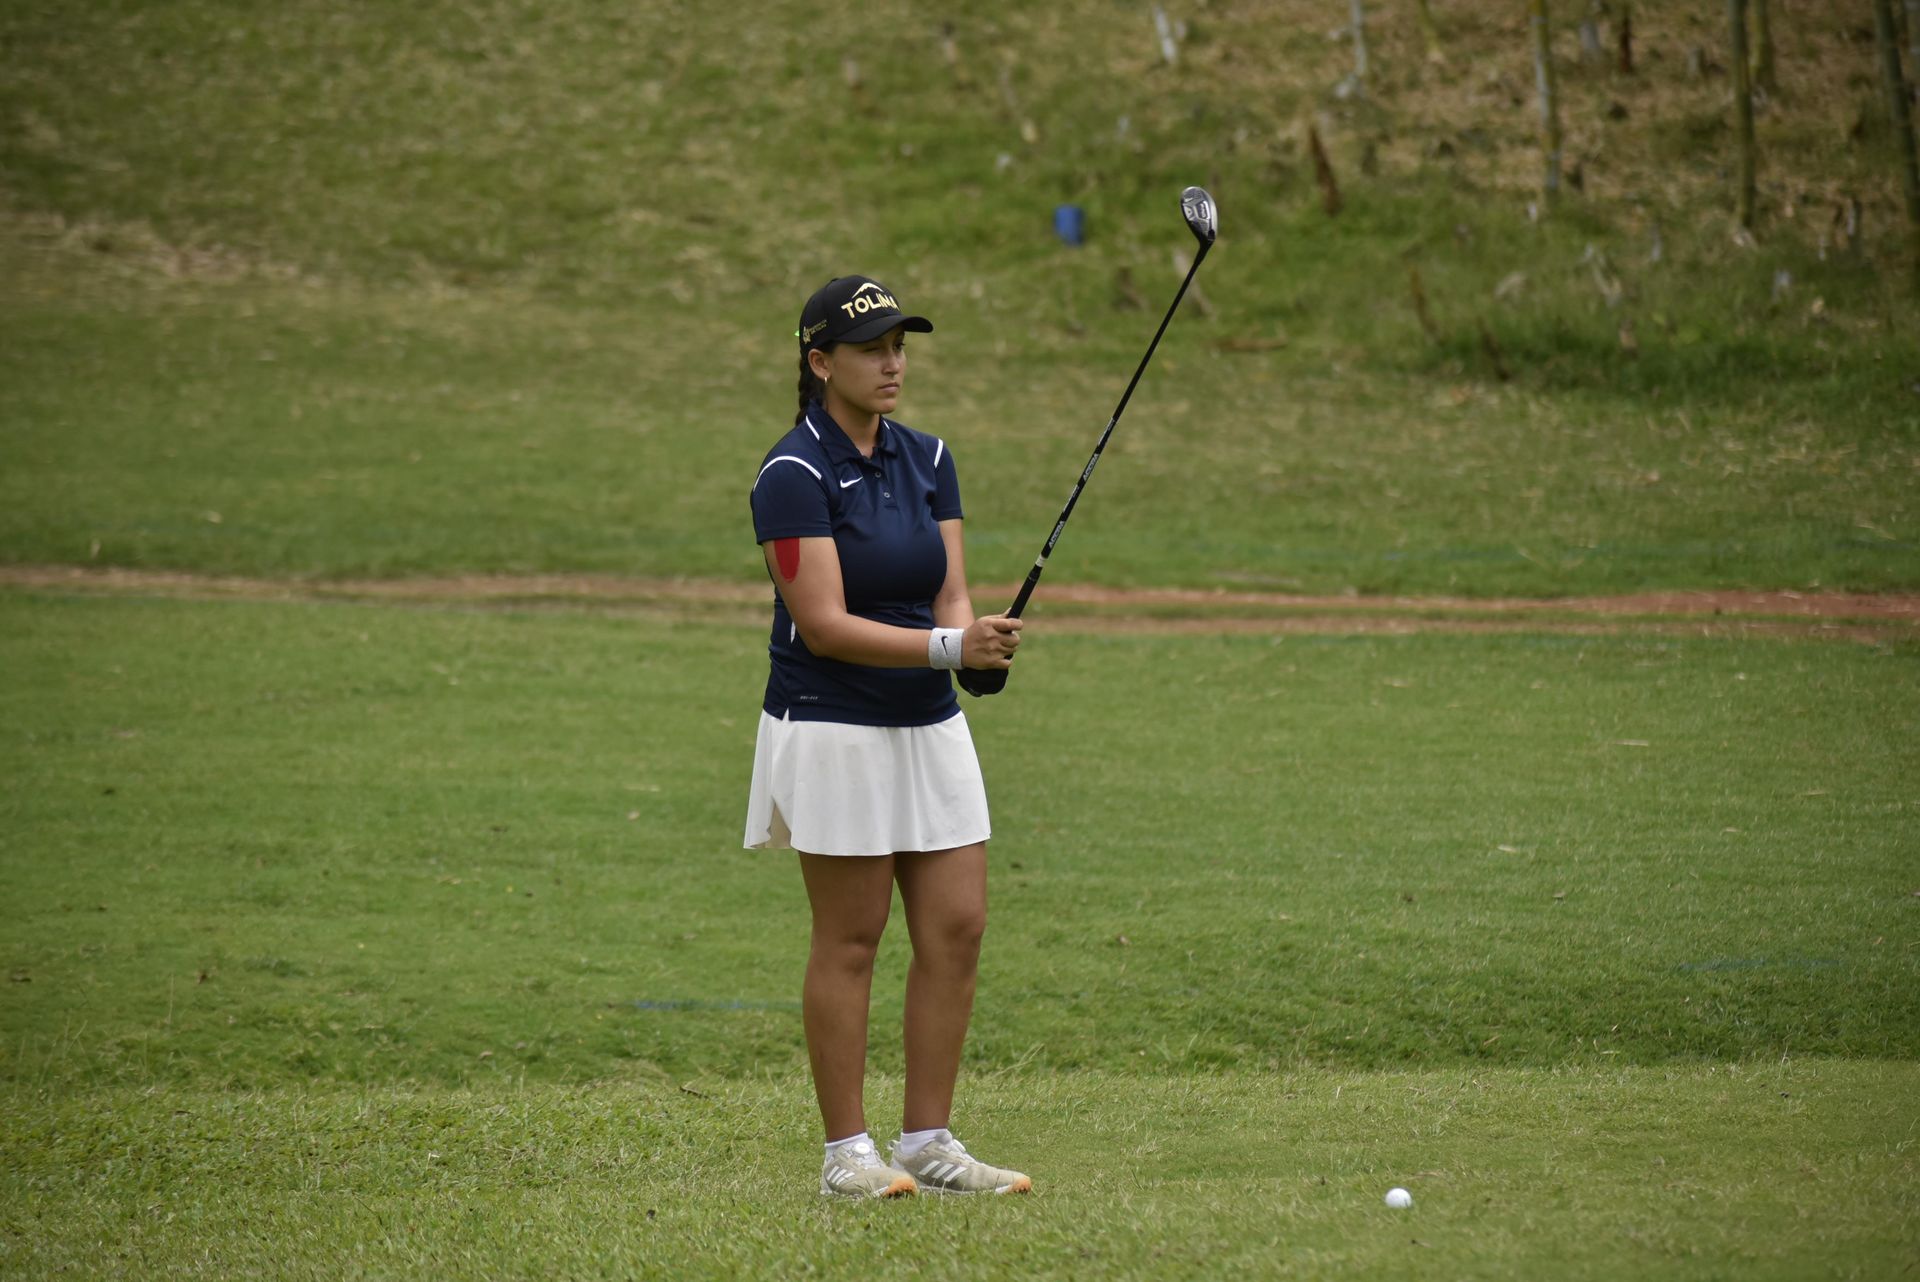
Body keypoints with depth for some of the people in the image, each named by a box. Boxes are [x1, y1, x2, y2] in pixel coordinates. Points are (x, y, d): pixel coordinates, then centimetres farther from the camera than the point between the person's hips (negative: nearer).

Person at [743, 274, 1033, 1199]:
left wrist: (976, 641, -18)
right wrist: (946, 647, -27)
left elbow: (949, 594, 5)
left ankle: (928, 1143, 11)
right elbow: (824, 625, -19)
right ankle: (846, 1152, 5)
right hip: (832, 729, -7)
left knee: (957, 930, 3)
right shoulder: (794, 474, -13)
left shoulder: (927, 460, 8)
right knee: (849, 940, -2)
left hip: (929, 724, 7)